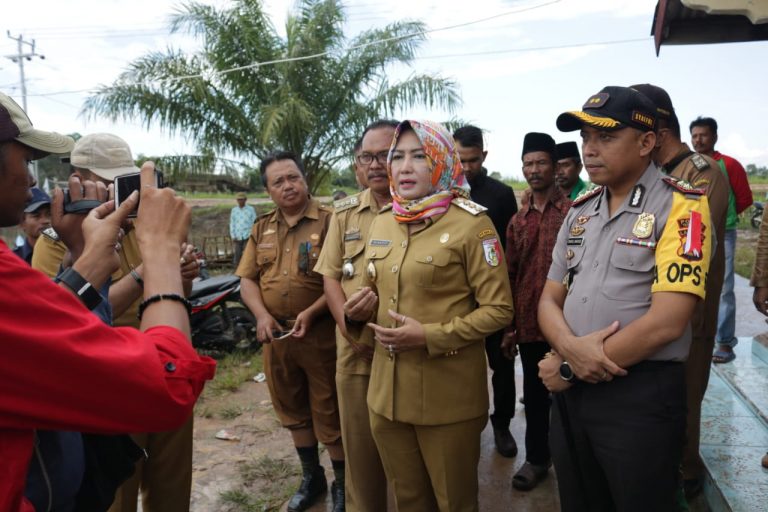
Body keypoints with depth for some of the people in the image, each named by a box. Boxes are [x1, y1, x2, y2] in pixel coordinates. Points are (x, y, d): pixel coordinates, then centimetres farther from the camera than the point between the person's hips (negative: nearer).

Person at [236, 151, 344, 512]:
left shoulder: (329, 221, -8)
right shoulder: (262, 228, 9)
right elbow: (248, 278, 9)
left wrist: (311, 313, -22)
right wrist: (262, 315, -8)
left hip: (320, 334, -5)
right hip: (276, 335, 6)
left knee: (329, 412, 6)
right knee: (292, 409, 19)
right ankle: (311, 476, 39)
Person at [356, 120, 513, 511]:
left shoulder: (471, 224, -12)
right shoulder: (380, 224, 8)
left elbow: (498, 309, -13)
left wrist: (430, 336, -22)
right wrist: (368, 304, -3)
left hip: (448, 394, -5)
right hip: (387, 389, 6)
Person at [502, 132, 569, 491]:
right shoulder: (518, 220, 9)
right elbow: (510, 275, 9)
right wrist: (508, 326, 6)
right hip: (529, 323, 4)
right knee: (534, 394, 14)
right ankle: (537, 457, 31)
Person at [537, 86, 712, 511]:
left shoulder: (681, 206, -11)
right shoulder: (579, 211, 8)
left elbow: (666, 322, -21)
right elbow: (549, 299, 8)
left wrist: (568, 368, -13)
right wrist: (571, 347, -15)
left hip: (640, 396, -6)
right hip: (570, 392, 6)